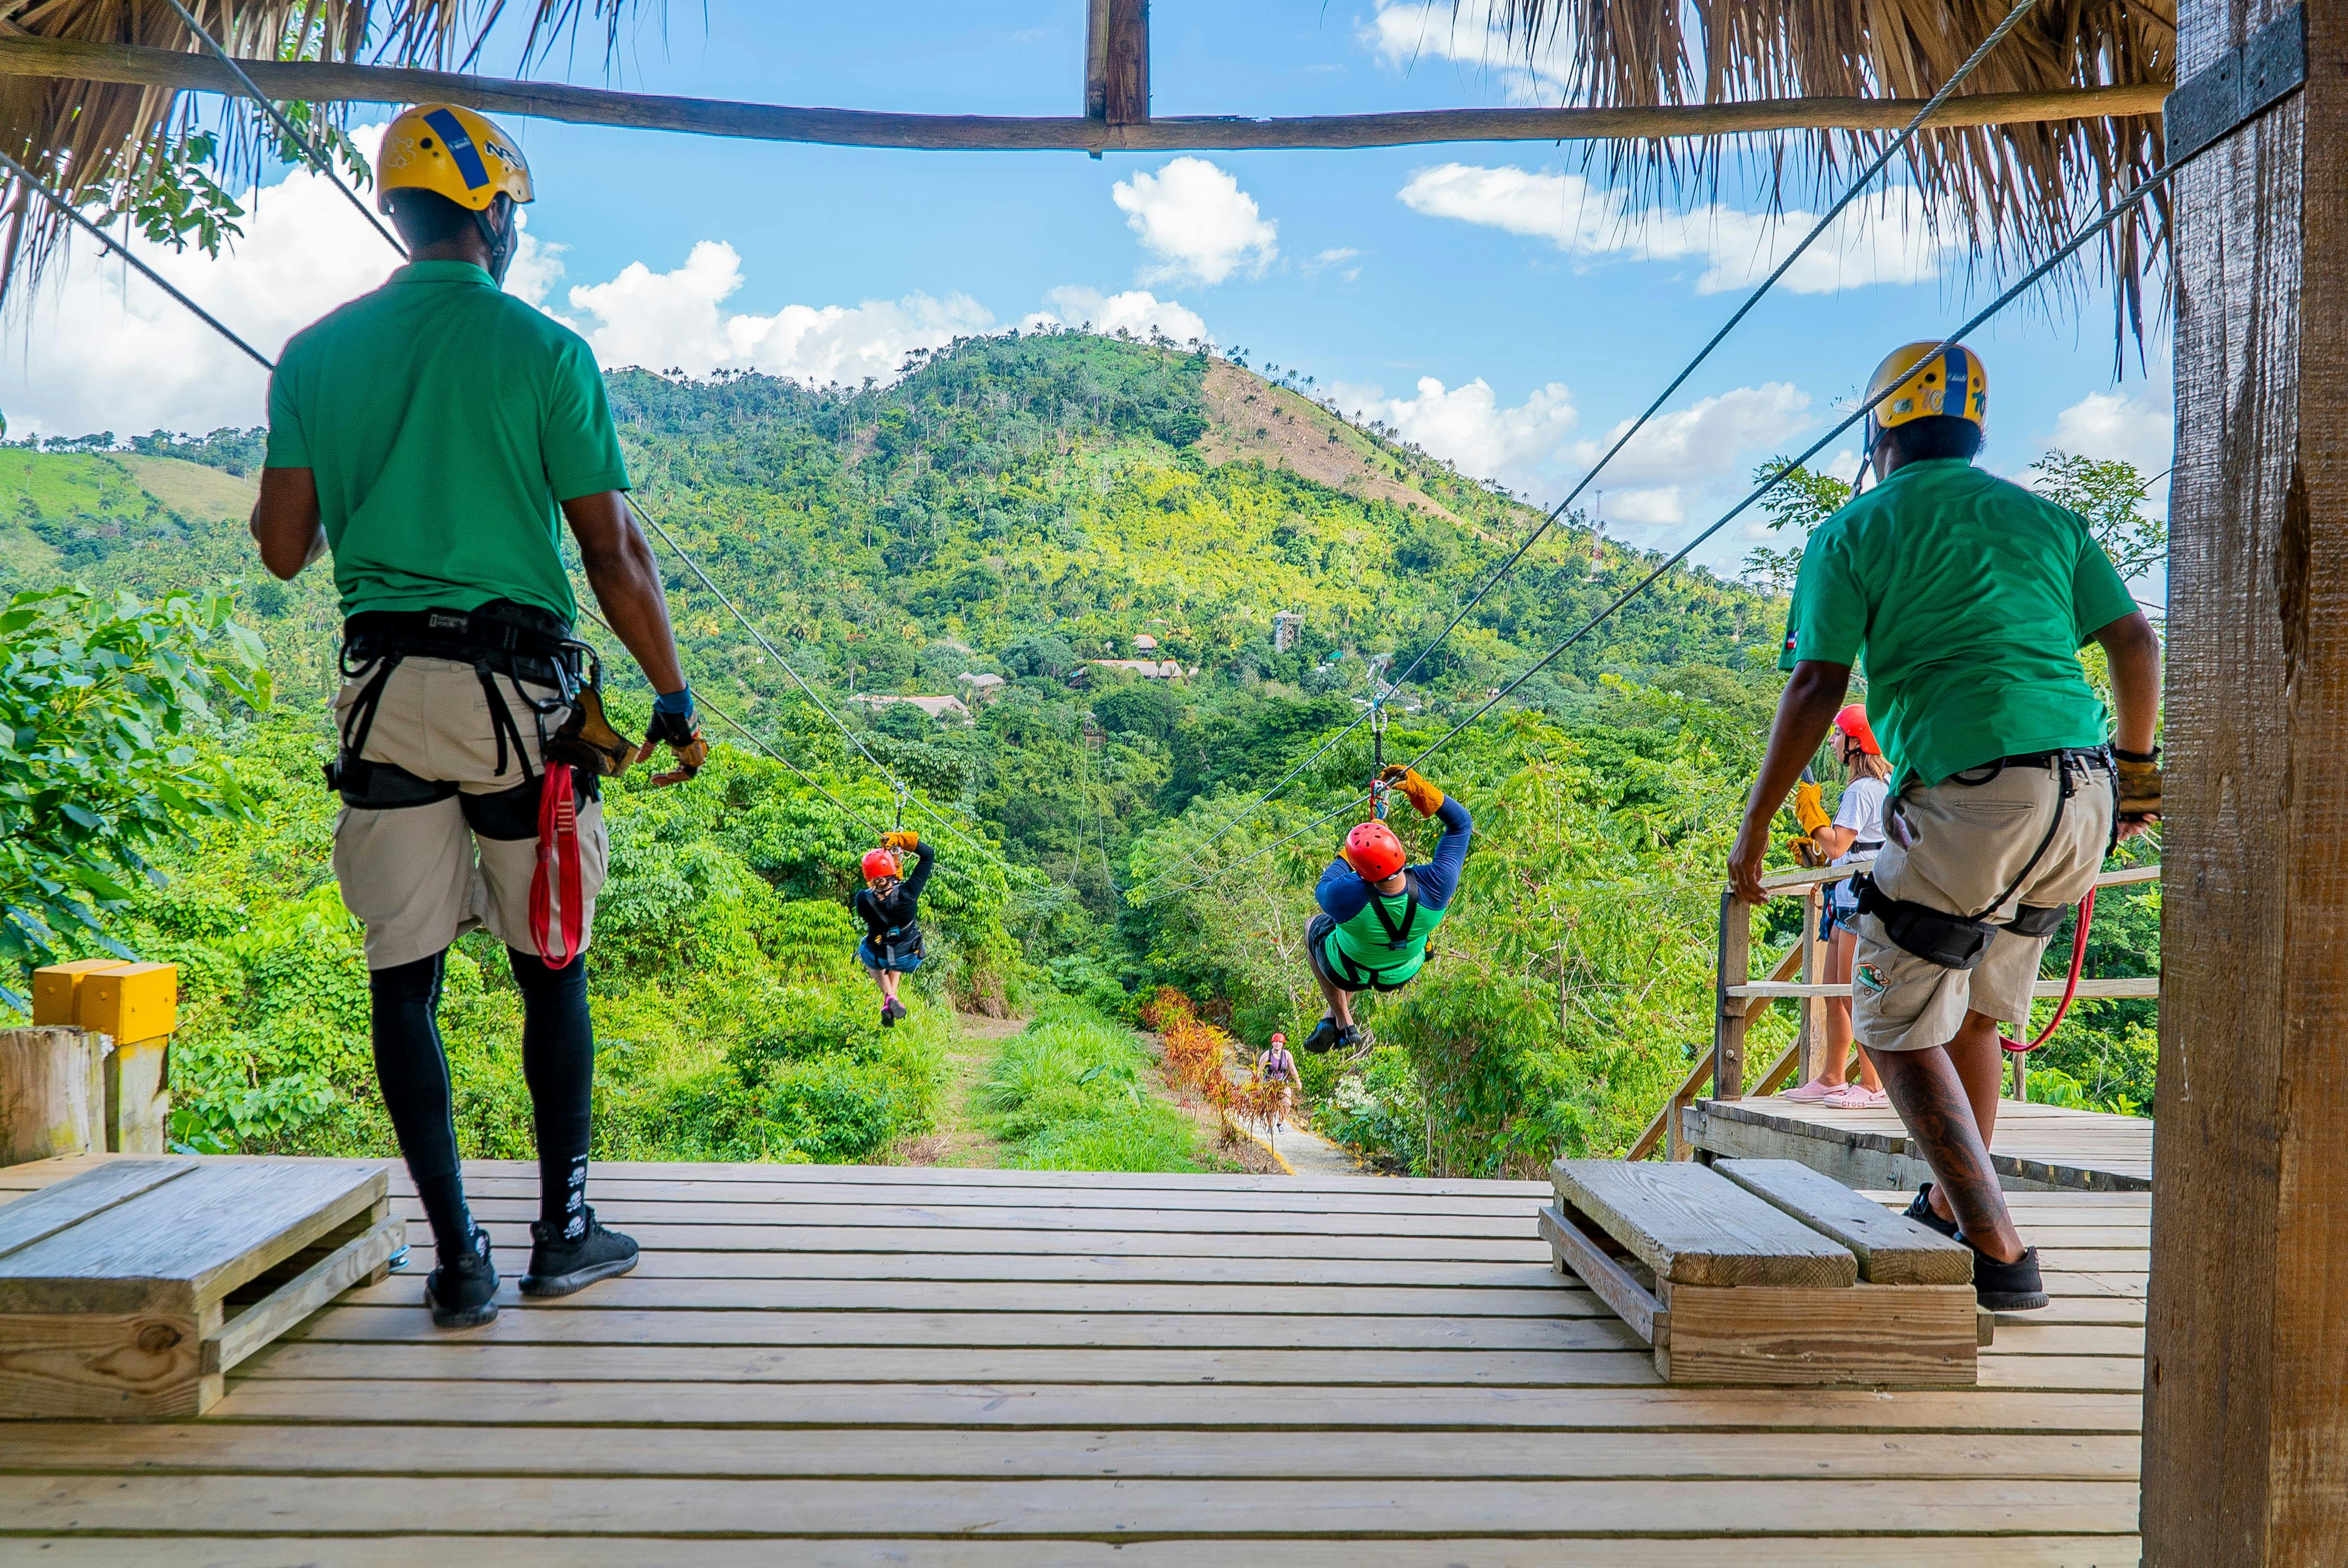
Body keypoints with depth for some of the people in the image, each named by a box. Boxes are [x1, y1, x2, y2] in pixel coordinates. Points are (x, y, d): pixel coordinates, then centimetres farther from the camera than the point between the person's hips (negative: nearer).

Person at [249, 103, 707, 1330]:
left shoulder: (317, 354, 7)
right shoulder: (546, 351, -2)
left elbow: (283, 548, 6)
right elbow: (614, 554, -5)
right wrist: (674, 697, 4)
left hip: (384, 692, 3)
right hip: (517, 689, -2)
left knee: (404, 976, 7)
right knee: (552, 967, 10)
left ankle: (458, 1259, 8)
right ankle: (565, 1231, 20)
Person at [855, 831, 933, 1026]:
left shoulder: (862, 900, -29)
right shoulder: (907, 893, -31)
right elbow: (929, 855, -22)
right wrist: (901, 840, -21)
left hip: (879, 958, -1)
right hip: (909, 958, 1)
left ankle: (889, 996, 17)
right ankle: (893, 993, 29)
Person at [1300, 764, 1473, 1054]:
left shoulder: (1346, 897, -42)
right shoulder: (1436, 886, -36)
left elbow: (1322, 888, -15)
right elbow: (1461, 823, -20)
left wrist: (1344, 857, -1)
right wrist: (1420, 789, -28)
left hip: (1349, 973, -3)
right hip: (1403, 974, 3)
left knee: (1313, 926, 31)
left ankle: (1344, 1025, 29)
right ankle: (1333, 1017, 43)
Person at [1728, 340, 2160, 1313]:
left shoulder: (1854, 533, 4)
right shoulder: (2045, 518, 18)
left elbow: (1815, 690, -5)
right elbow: (2134, 641, 13)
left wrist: (1753, 829, 0)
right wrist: (2137, 764, 29)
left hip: (1965, 802, -6)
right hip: (2082, 801, 7)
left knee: (1900, 1029, 4)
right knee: (1976, 1010, 23)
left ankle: (1997, 1252, -4)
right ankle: (1949, 1210, 33)